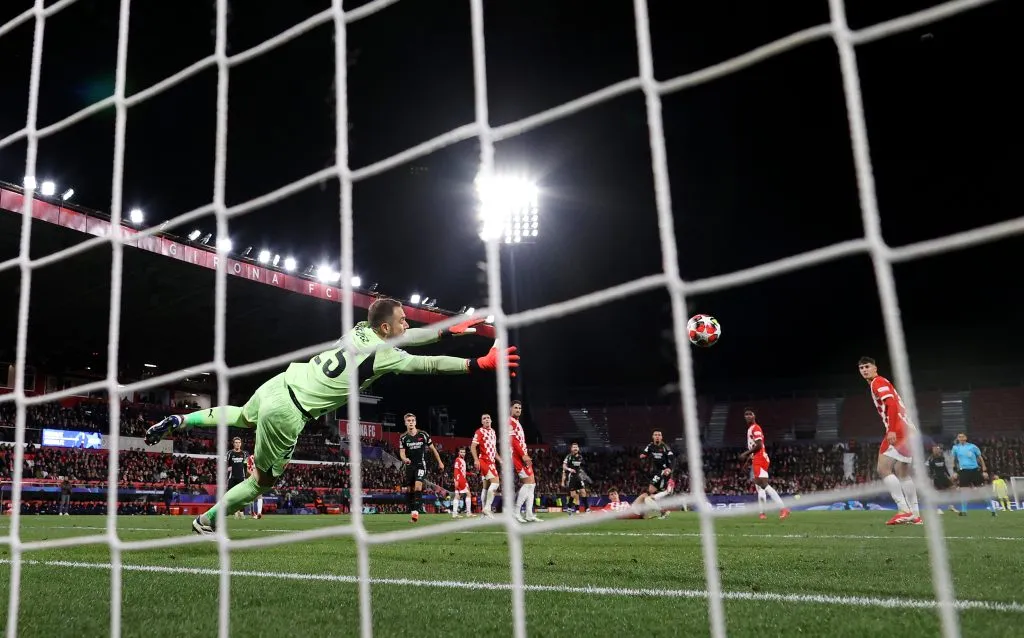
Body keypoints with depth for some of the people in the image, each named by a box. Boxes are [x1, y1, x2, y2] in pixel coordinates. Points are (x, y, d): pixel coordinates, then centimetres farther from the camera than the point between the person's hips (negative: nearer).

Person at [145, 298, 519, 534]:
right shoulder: (384, 355, -16)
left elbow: (407, 338, 15)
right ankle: (206, 523, 22)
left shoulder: (361, 329, 4)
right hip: (287, 412, -7)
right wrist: (481, 364, -10)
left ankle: (178, 421, 35)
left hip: (278, 384, 8)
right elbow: (429, 364, -13)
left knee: (242, 417, 41)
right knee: (264, 481, 13)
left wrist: (452, 331, 20)